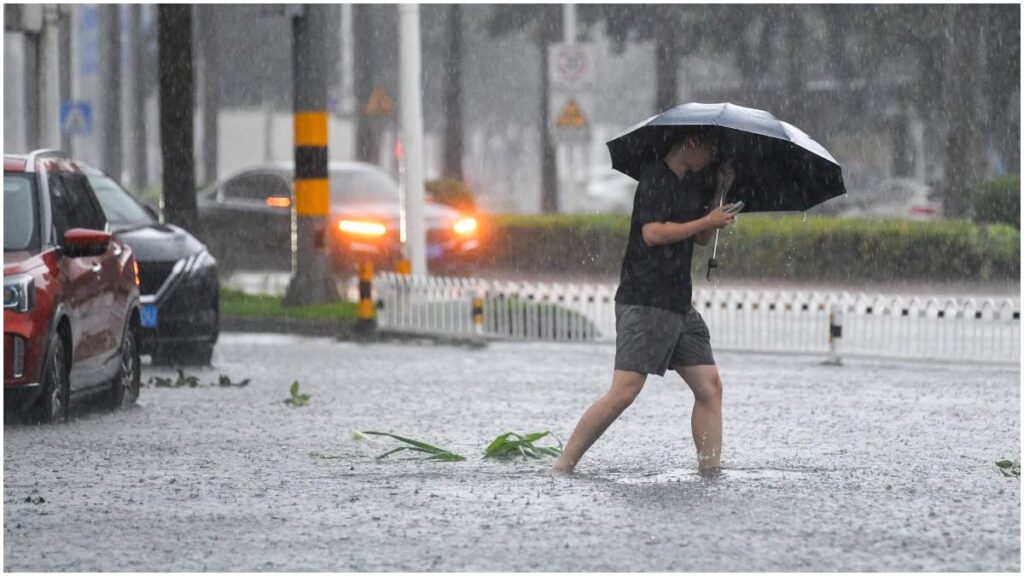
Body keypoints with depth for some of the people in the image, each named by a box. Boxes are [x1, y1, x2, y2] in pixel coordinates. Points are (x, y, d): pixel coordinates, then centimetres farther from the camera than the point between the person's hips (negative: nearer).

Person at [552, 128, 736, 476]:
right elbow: (652, 233, -20)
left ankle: (710, 471, 5)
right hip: (644, 301, -9)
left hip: (679, 304, 9)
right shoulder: (655, 178, -10)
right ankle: (563, 467, -12)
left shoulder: (692, 183, 17)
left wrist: (721, 190, 13)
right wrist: (707, 221, -13)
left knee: (710, 385, 2)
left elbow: (702, 238, 24)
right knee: (624, 391, -16)